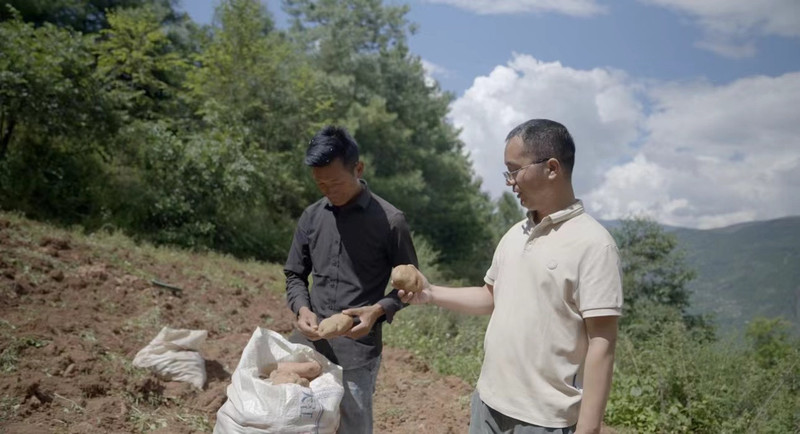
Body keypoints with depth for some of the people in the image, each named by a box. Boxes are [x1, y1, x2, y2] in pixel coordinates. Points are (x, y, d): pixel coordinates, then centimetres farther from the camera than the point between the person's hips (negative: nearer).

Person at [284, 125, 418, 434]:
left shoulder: (389, 221, -8)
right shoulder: (311, 216, 4)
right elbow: (294, 275, 13)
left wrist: (378, 310, -17)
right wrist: (302, 309, -7)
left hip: (357, 351, -4)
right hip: (307, 343, 4)